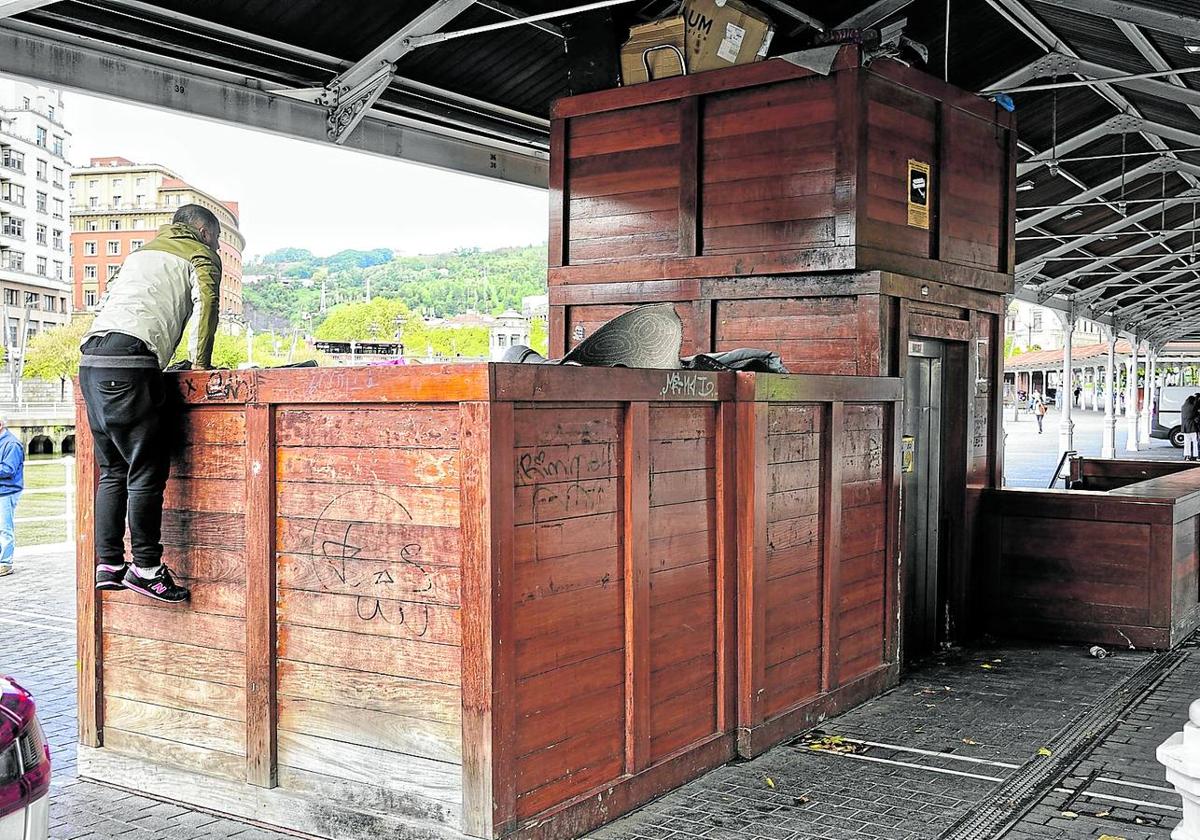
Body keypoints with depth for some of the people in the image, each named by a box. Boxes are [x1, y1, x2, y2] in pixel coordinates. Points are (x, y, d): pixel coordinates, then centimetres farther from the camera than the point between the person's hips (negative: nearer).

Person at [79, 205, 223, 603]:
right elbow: (205, 304, -4)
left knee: (113, 469, 11)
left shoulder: (139, 254, 34)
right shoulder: (200, 256, 13)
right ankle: (145, 566, -9)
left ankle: (108, 564, 9)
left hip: (91, 359, 8)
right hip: (130, 362, -8)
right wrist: (201, 362, 3)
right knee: (147, 468, -7)